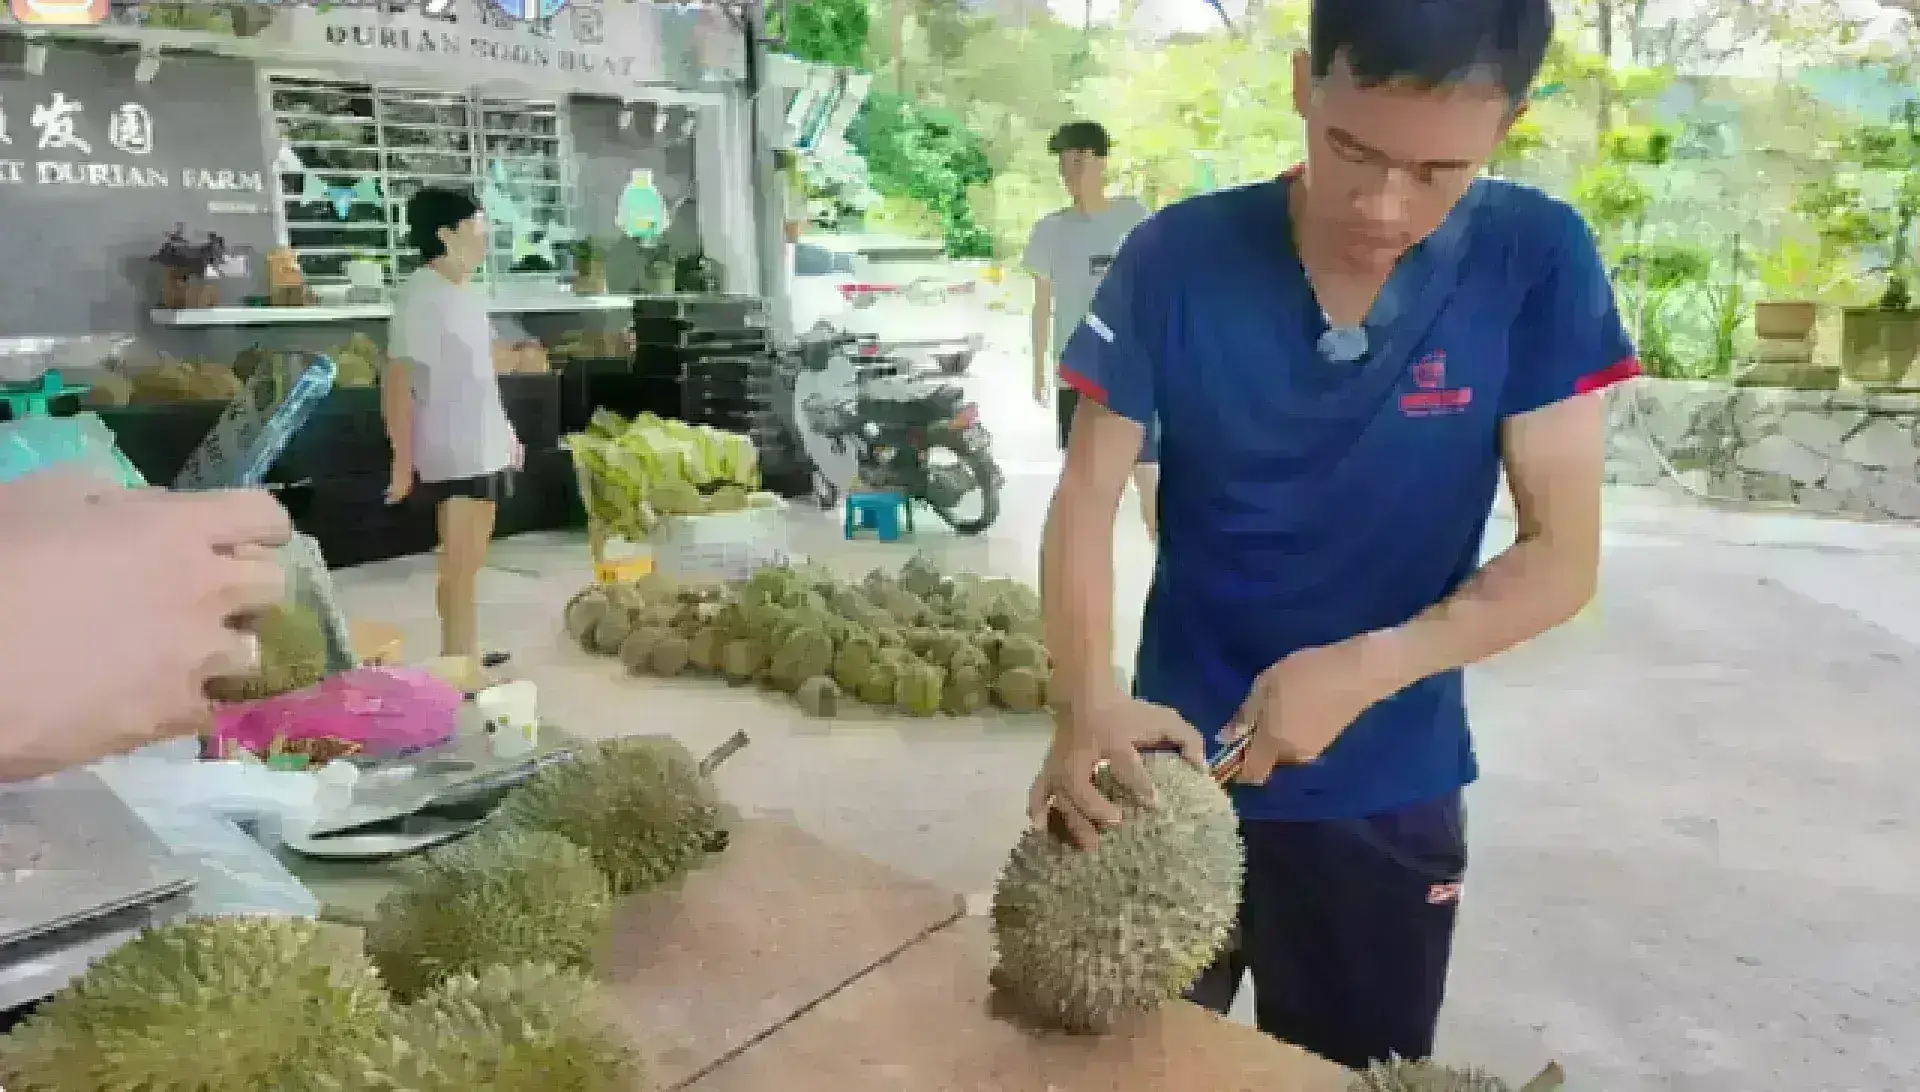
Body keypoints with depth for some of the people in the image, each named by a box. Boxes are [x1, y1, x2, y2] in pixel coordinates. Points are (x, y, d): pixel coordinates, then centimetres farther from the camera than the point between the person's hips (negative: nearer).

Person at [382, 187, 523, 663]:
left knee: (471, 560, 15)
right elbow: (398, 381, -18)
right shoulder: (421, 295, -15)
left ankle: (464, 655, 25)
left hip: (483, 447, 9)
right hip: (453, 453, -9)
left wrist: (505, 431, 22)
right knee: (460, 564, -5)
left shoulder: (467, 293, 11)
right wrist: (403, 460, -21)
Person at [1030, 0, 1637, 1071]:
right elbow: (1088, 498, -9)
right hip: (1177, 763, 1)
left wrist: (1361, 670, -24)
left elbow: (1562, 554, -10)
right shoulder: (1177, 259, -12)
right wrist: (1087, 698, -26)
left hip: (1387, 796, 0)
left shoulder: (1538, 263, -12)